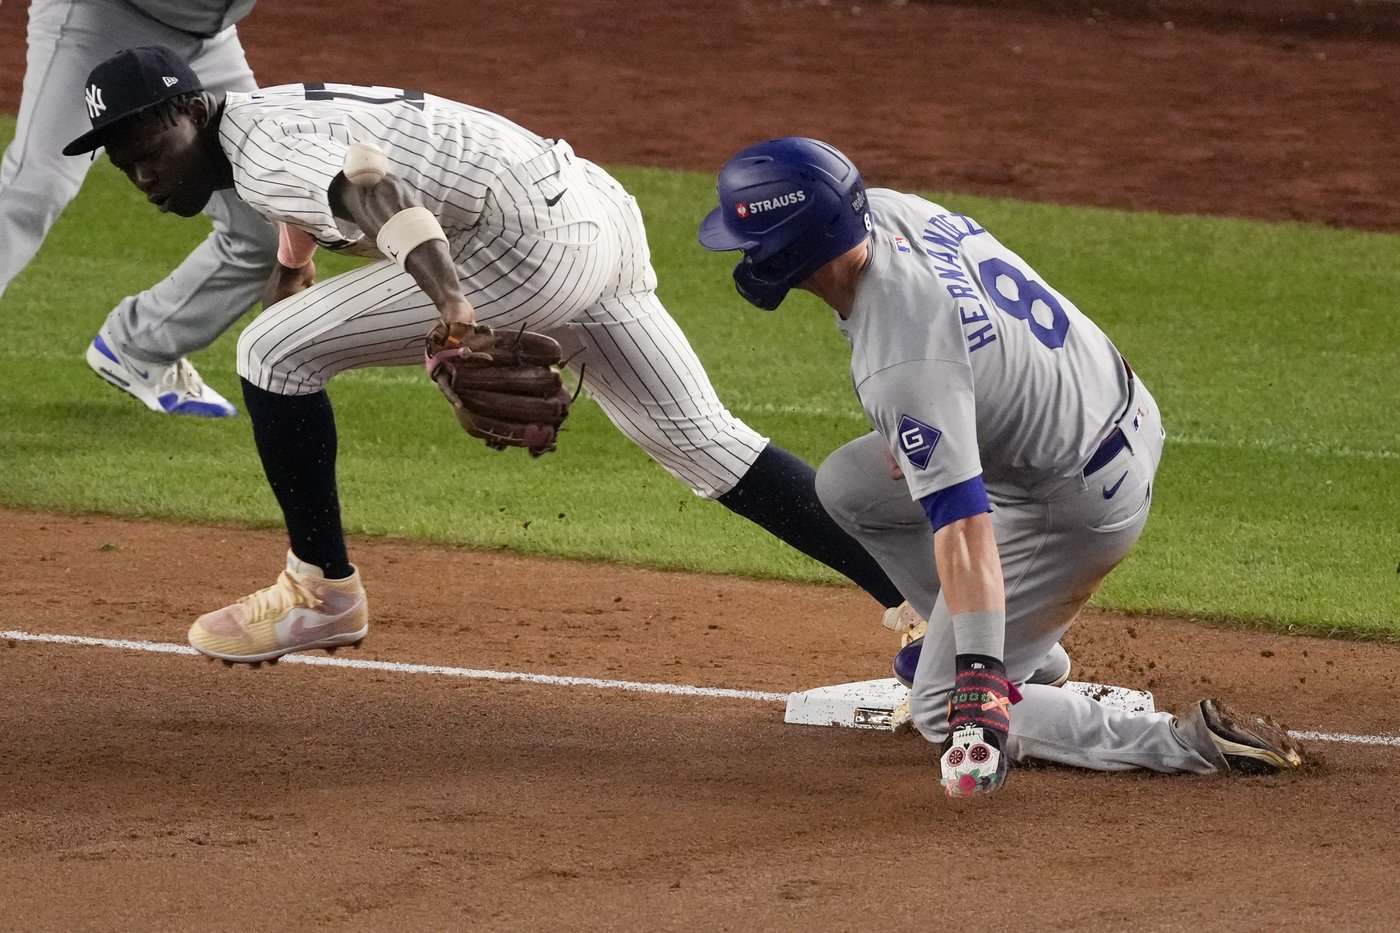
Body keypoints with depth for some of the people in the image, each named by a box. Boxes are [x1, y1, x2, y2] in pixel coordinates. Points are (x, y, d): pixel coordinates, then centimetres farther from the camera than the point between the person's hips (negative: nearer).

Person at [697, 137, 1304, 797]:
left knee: (944, 712, 0)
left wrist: (976, 678, -43)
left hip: (1078, 506, -9)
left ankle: (1191, 743, -7)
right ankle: (1029, 655, 29)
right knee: (847, 485, 19)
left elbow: (964, 523, -40)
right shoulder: (887, 209, -9)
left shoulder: (901, 365, -36)